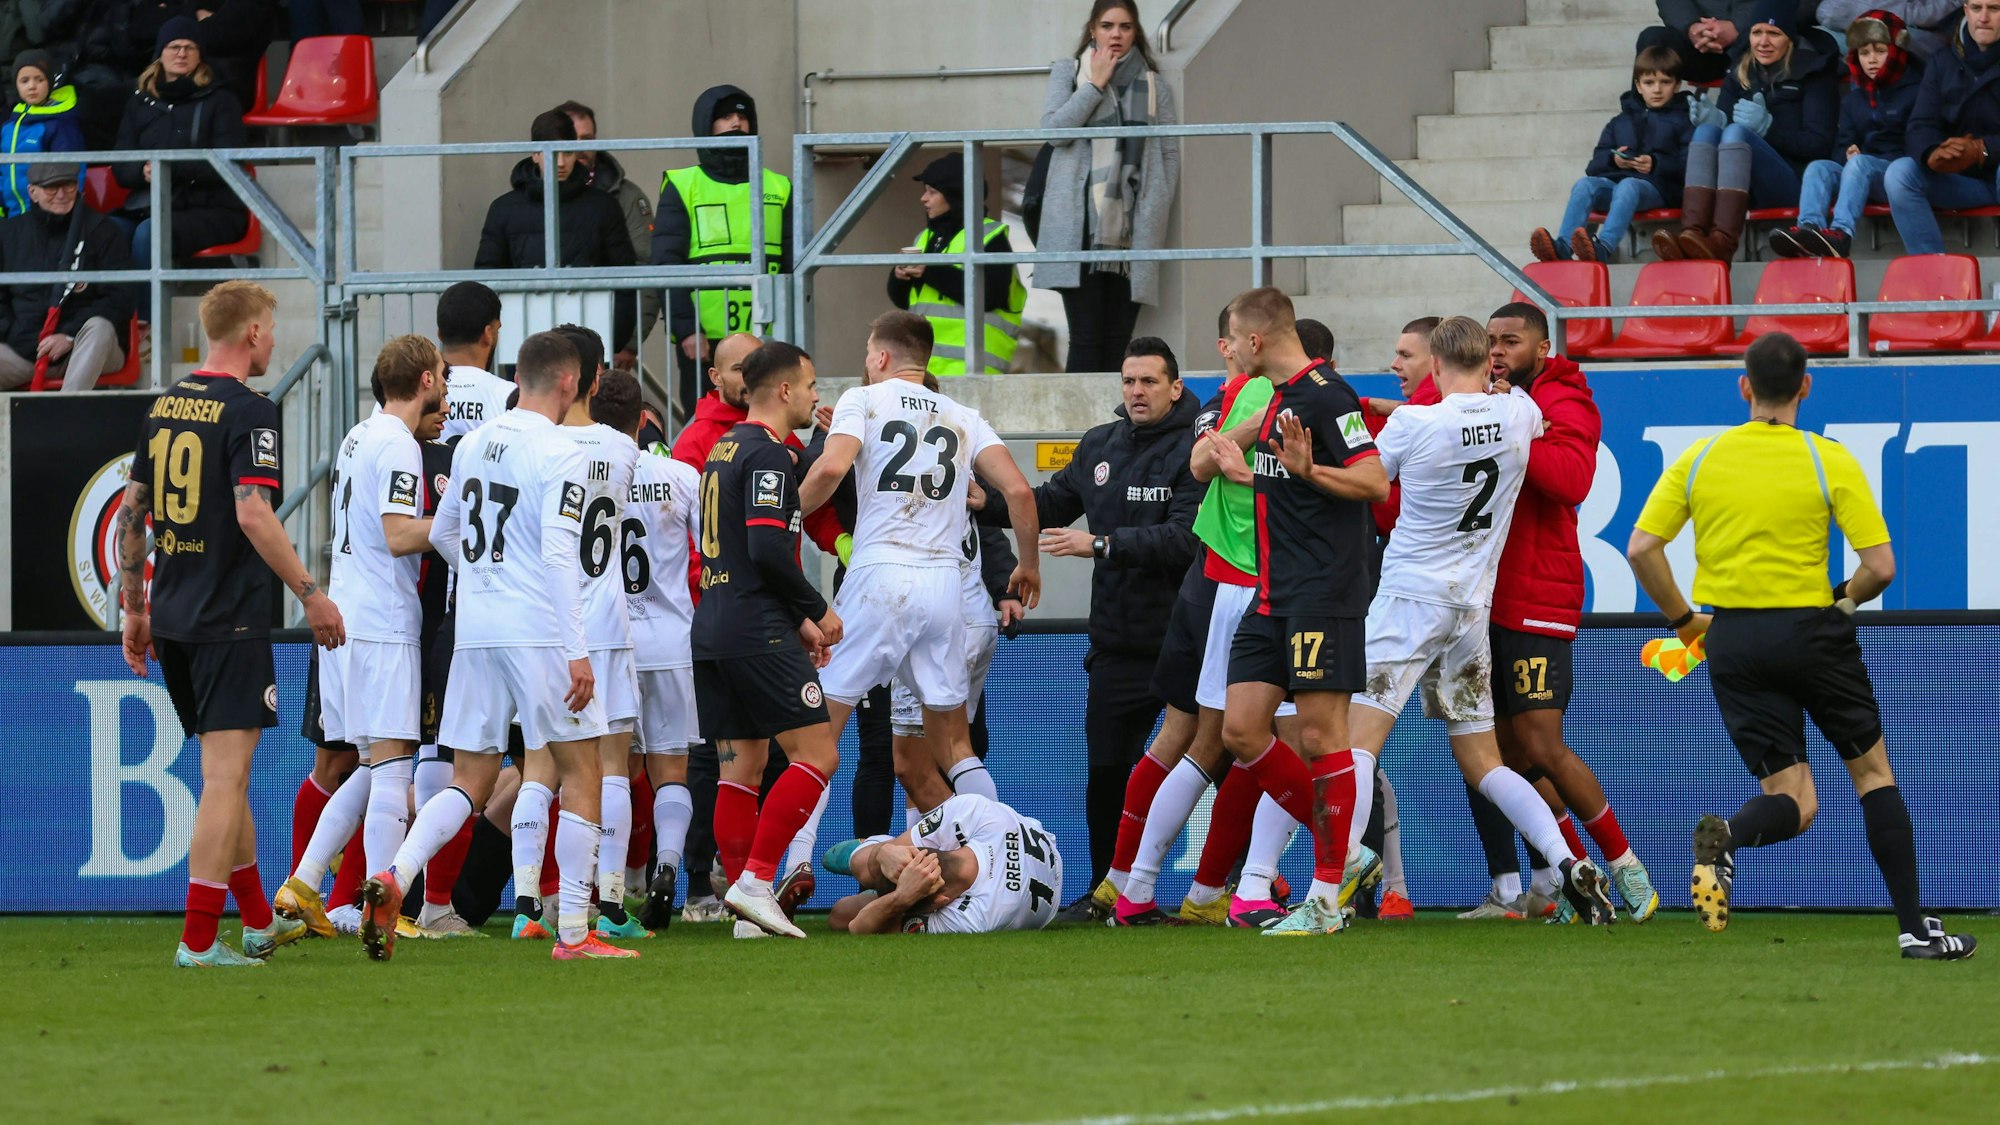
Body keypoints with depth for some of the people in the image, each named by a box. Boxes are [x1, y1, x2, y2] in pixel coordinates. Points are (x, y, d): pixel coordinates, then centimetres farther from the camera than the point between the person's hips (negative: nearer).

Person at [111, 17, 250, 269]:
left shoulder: (219, 100, 9)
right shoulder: (139, 103, 19)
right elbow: (121, 168, 13)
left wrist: (172, 167, -15)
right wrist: (144, 170, -12)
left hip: (213, 211, -3)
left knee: (148, 233, -35)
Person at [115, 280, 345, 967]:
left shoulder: (164, 407, 11)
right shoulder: (249, 412, -12)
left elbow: (131, 511, 15)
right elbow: (253, 515, -21)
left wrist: (132, 605, 22)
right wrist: (310, 593, -14)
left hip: (171, 619, 8)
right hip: (230, 619, -8)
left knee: (226, 771, 18)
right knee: (227, 774, -7)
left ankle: (259, 922, 28)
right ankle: (199, 941, -12)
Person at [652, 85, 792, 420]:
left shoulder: (779, 189, 14)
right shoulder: (681, 188, 6)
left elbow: (794, 267, 13)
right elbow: (666, 265, -2)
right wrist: (686, 330, -12)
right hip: (703, 341, -2)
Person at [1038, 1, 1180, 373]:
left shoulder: (1155, 87, 15)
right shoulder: (1068, 73, 13)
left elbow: (1170, 154, 12)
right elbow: (1053, 128, -2)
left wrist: (1159, 210, 0)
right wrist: (1095, 85, -1)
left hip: (1133, 227, 2)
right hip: (1082, 226, -2)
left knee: (1118, 340, -3)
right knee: (1086, 336, -11)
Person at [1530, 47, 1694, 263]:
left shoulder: (1681, 121, 14)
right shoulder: (1620, 123, 28)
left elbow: (1688, 163, -2)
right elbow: (1595, 165, 19)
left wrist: (1656, 164, -15)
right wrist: (1613, 160, -3)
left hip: (1657, 187, -5)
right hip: (1615, 178, 5)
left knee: (1627, 187, -38)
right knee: (1585, 185, -26)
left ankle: (1604, 248, -61)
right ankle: (1562, 247, -45)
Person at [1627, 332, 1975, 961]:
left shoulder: (1698, 459, 1)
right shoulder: (1831, 462, -7)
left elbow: (1641, 548, -1)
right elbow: (1880, 566, -10)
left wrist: (1682, 619, 12)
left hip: (1732, 641, 3)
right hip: (1811, 633, -2)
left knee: (1794, 804, 7)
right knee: (1873, 771, 16)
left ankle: (1725, 837, -28)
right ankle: (1914, 928, 10)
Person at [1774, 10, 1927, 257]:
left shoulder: (1915, 89, 3)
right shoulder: (1854, 99, 22)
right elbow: (1842, 145, 21)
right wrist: (1848, 153, -6)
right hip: (1863, 177, 6)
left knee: (1859, 164, -35)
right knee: (1819, 168, -22)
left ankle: (1841, 234, -59)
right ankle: (1808, 228, -51)